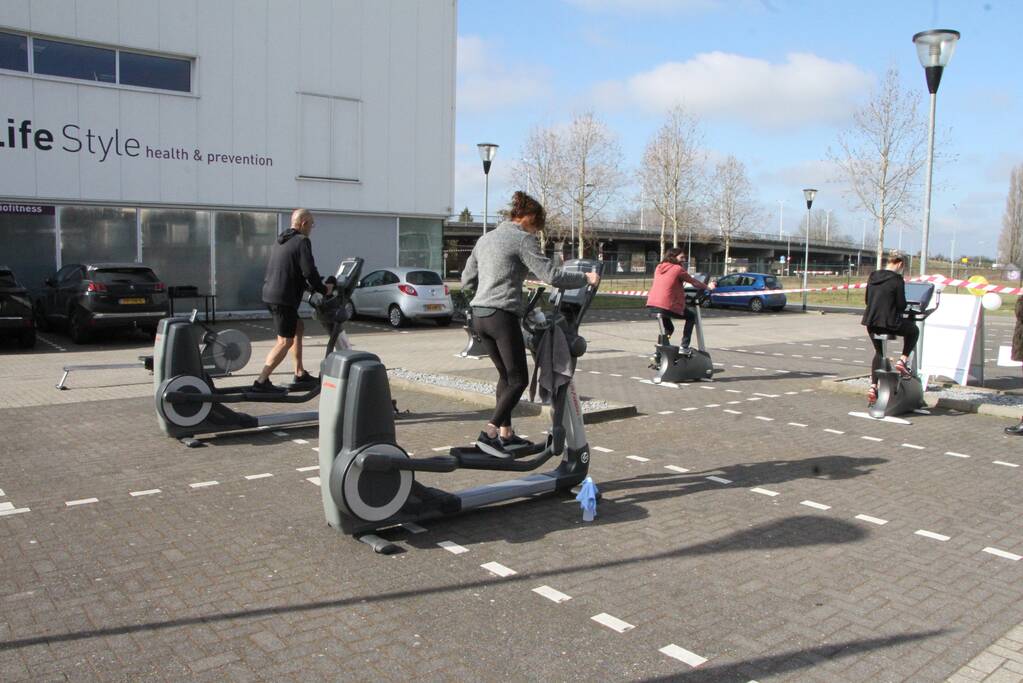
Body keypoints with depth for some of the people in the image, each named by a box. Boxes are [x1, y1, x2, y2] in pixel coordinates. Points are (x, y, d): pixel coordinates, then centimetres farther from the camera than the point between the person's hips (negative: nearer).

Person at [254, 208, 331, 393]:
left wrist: (310, 287, 27)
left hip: (270, 294, 10)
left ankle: (300, 374, 24)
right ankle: (261, 381, -10)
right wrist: (323, 289, 0)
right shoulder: (302, 241, -10)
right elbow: (309, 272, -16)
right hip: (283, 298, -10)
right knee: (285, 341, -5)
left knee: (299, 328, 21)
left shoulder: (279, 241, 18)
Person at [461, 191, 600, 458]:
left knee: (505, 374, 18)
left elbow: (467, 279, 21)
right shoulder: (523, 239, -6)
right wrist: (585, 278, -3)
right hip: (503, 316, -8)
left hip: (479, 315, 8)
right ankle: (489, 433, -8)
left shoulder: (485, 238, 18)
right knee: (518, 380, 0)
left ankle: (505, 433, 22)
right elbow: (550, 275, -14)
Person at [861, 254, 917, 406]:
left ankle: (873, 387, 16)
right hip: (888, 322, -6)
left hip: (871, 321, 6)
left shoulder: (872, 277, 9)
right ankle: (902, 360, 12)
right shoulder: (897, 279, -10)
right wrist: (902, 310, 13)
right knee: (913, 330, 23)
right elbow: (901, 305, -9)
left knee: (879, 352, 23)